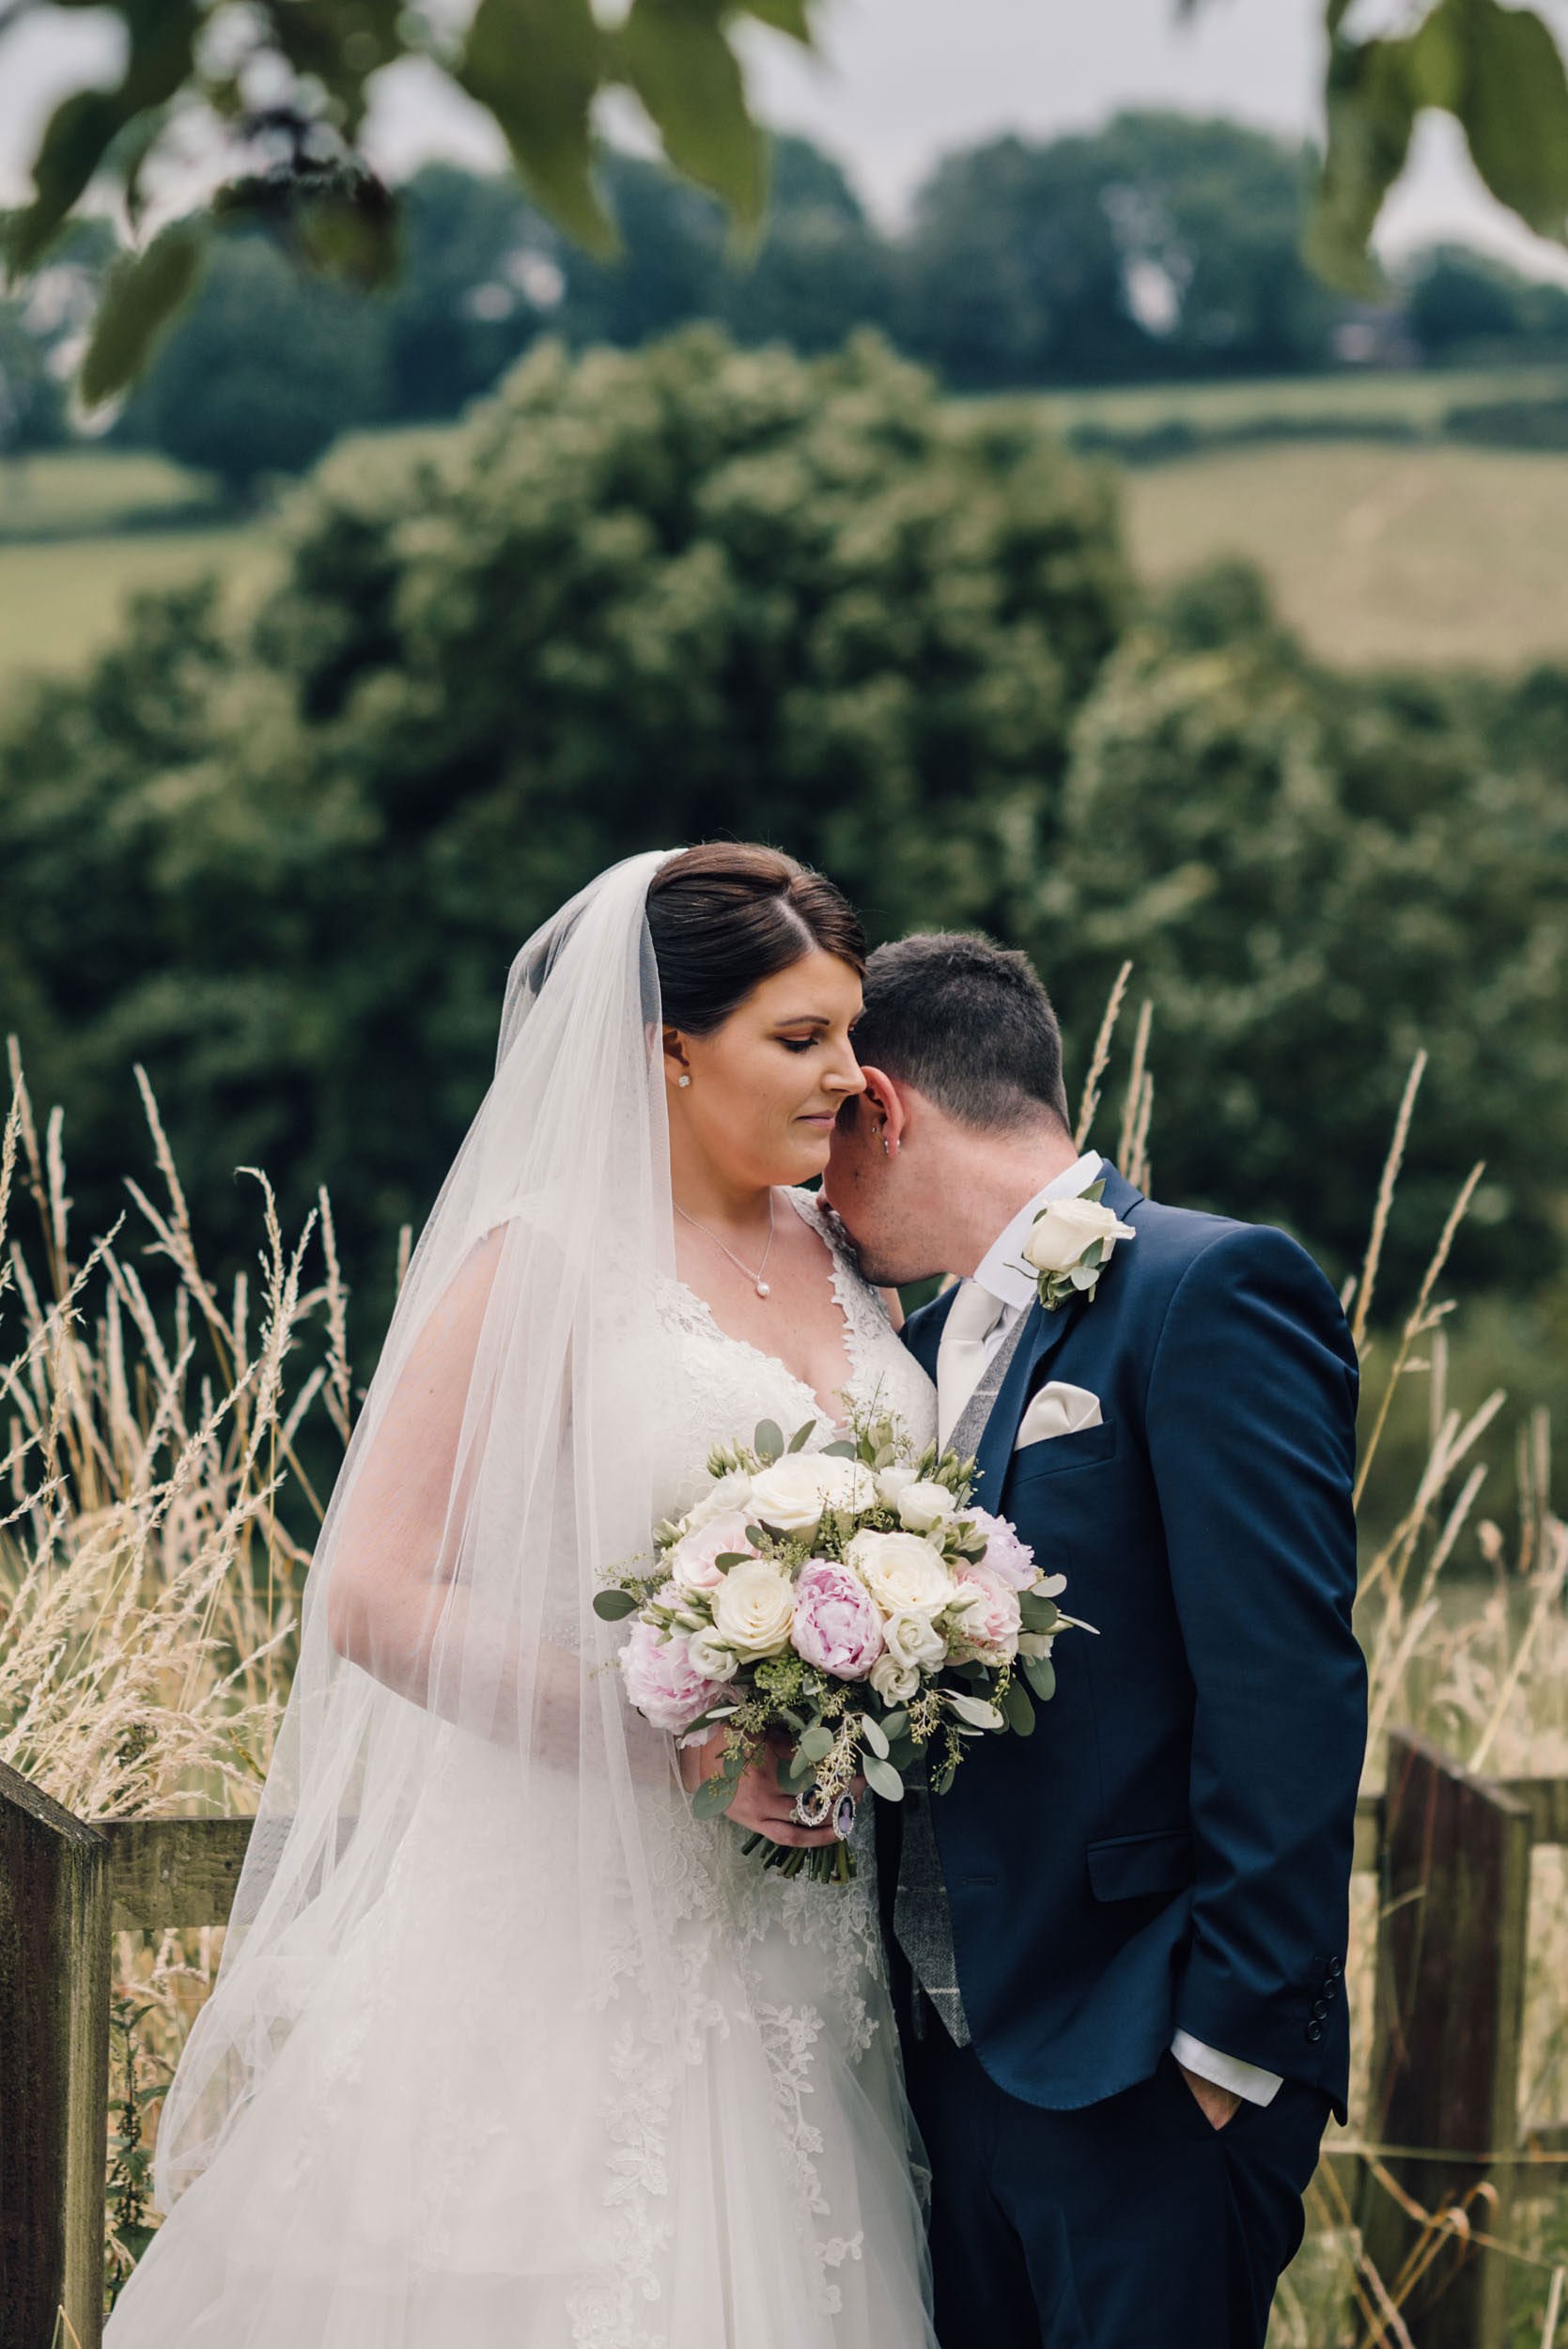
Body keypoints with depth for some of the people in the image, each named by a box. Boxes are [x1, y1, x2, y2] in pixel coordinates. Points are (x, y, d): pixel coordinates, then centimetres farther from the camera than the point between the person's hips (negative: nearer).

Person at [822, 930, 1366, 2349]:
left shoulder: (1210, 1290, -11)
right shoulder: (928, 1344, 15)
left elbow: (1288, 1693, -17)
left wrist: (1235, 2039, -19)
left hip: (1140, 2072, -8)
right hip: (955, 2057, 8)